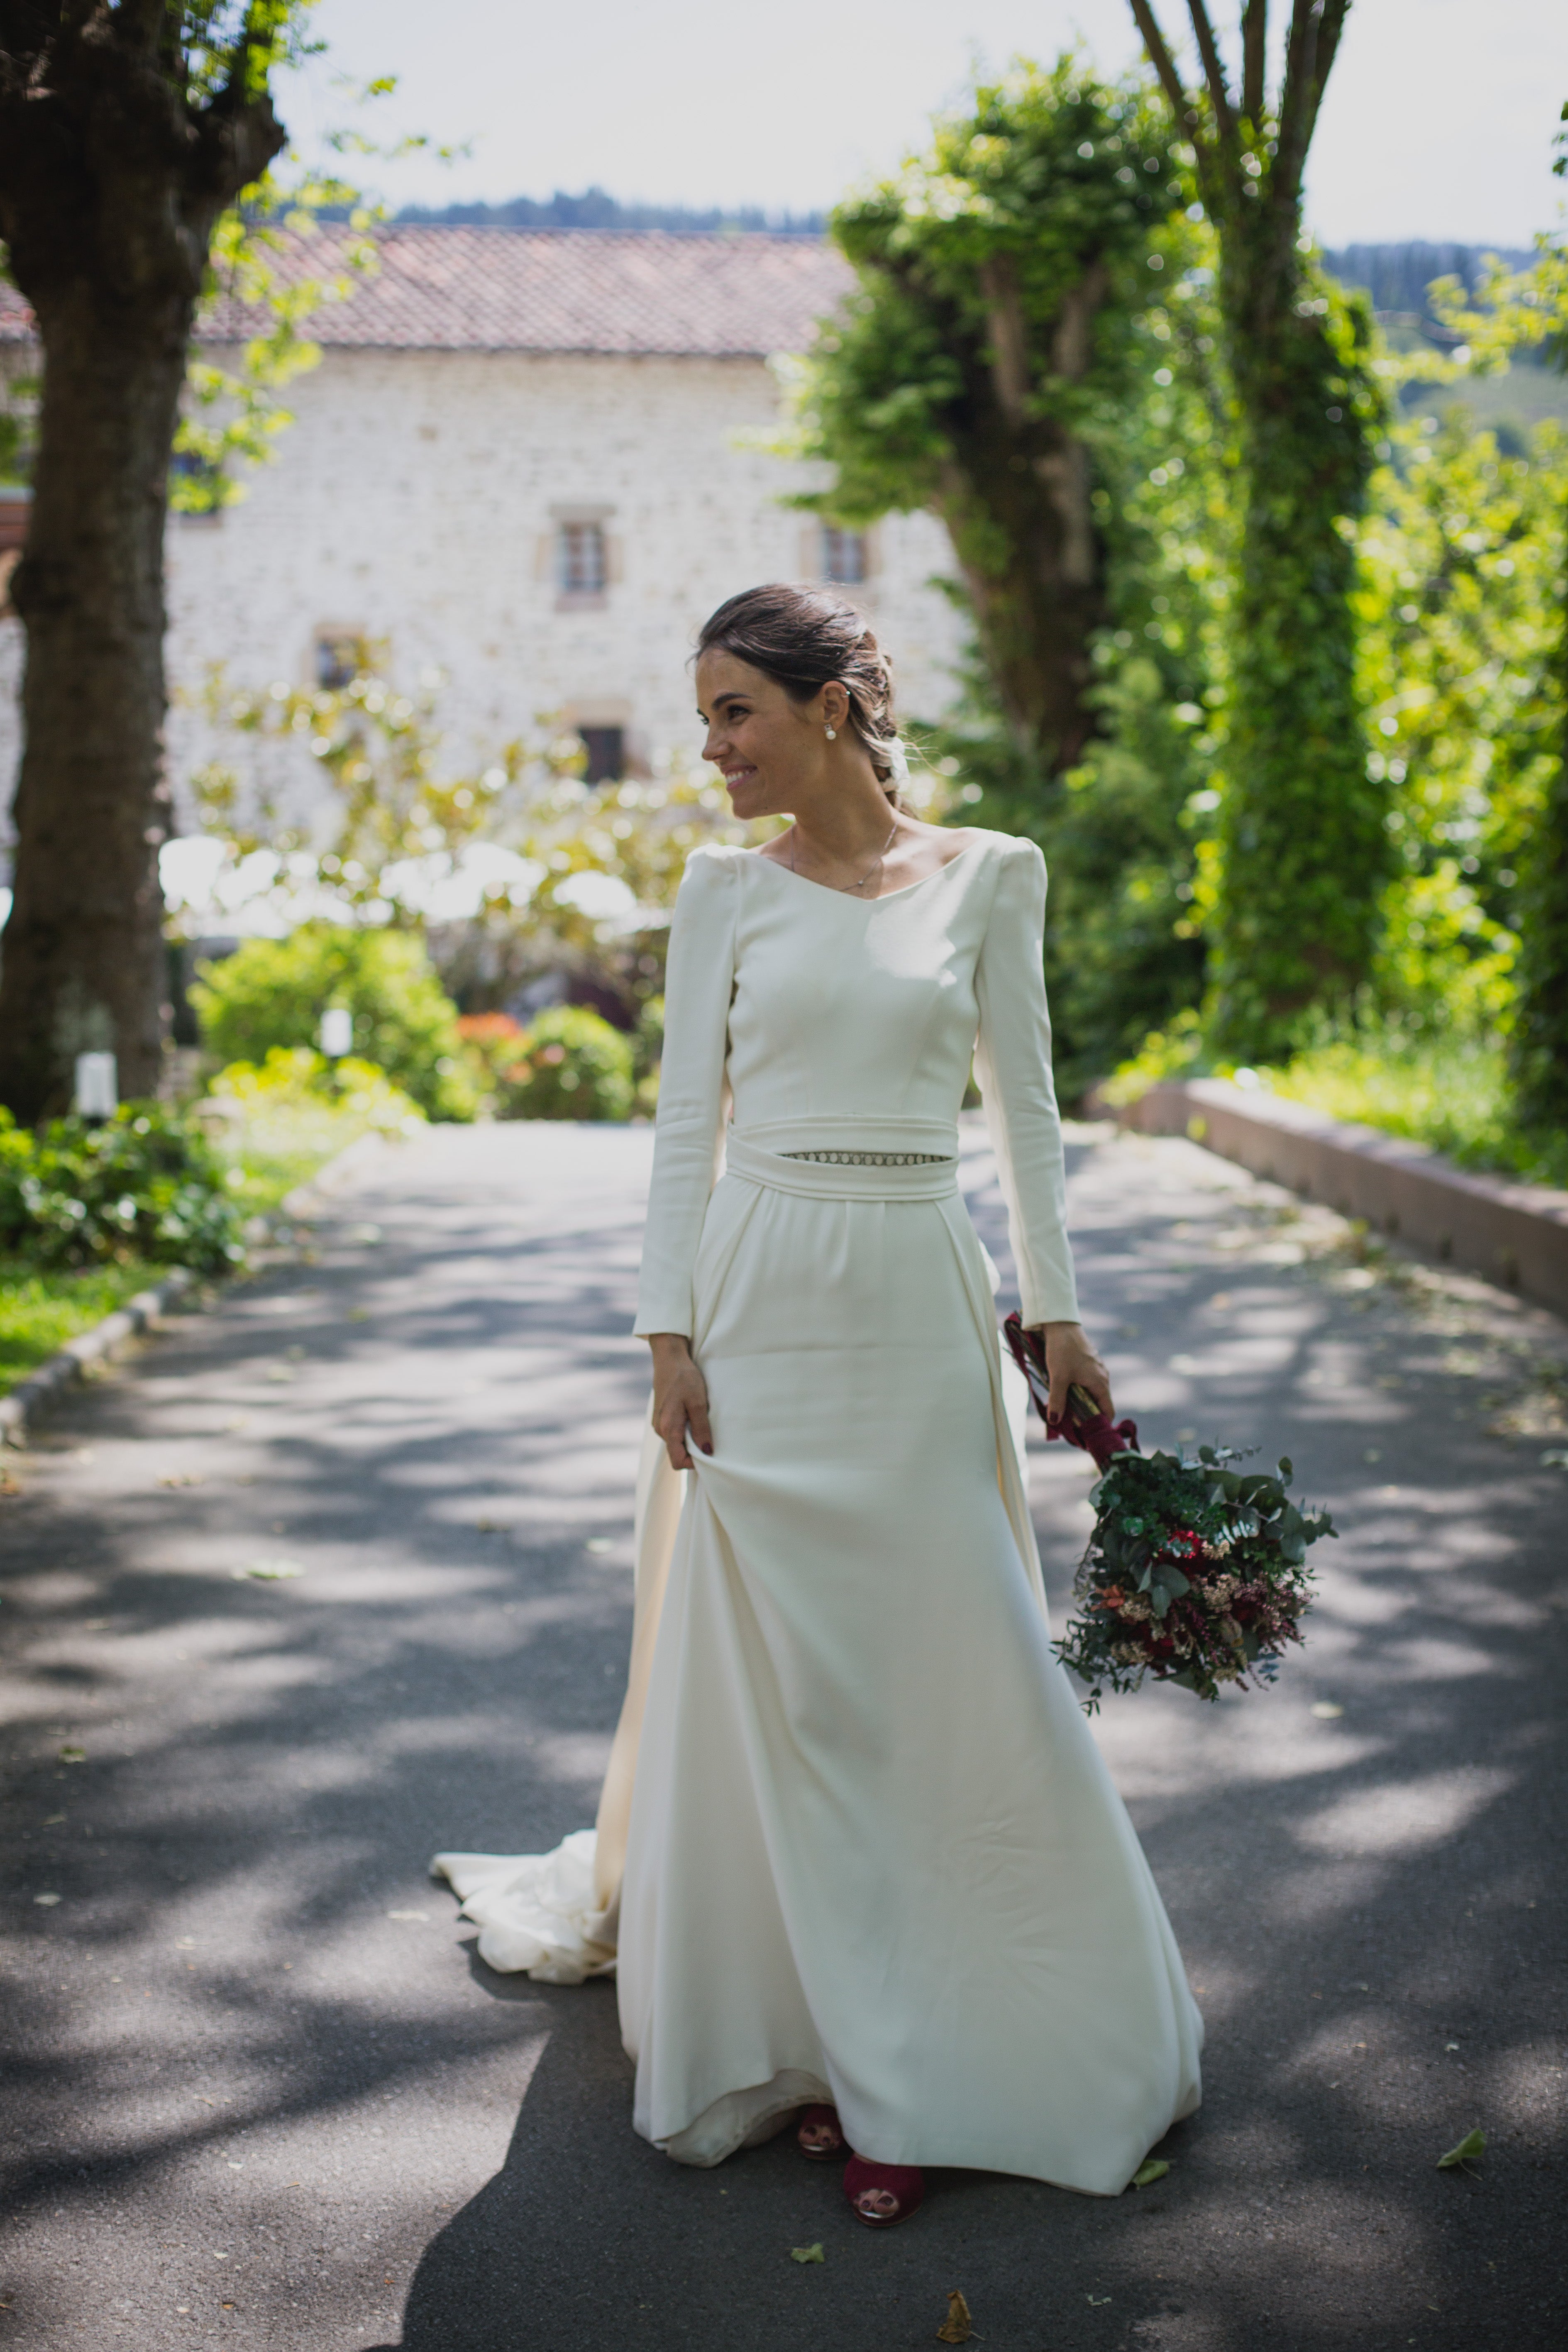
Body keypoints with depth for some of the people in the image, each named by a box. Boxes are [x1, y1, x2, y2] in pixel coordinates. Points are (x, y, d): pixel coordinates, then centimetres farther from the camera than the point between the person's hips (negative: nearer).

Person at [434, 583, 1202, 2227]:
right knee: (778, 1679, 2)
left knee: (965, 1670, 2)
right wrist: (669, 1331, -5)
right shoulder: (727, 889, 4)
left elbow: (1023, 1101, 6)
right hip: (762, 1299, 0)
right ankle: (817, 2044, 18)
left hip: (922, 1304, 0)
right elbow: (686, 1121, 2)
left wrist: (1055, 1308, 1)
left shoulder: (991, 876, 4)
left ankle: (958, 2037, 21)